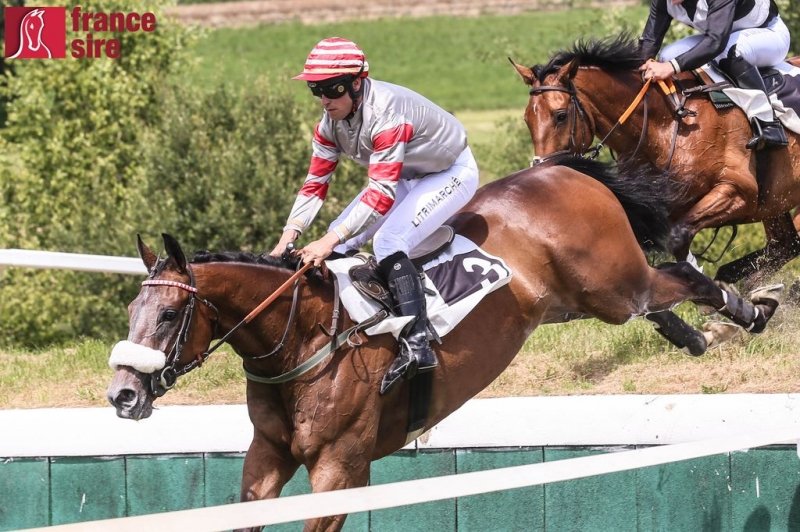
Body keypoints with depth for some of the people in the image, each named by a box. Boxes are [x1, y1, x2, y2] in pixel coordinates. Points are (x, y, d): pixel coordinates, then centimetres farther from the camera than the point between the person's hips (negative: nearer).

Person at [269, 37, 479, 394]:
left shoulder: (384, 113, -37)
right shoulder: (332, 120, -10)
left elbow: (382, 193, -40)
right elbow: (315, 182, -5)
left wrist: (331, 241, -45)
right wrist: (288, 236, -18)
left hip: (452, 174, -9)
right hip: (407, 175, 9)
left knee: (387, 242, -28)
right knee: (340, 239, -1)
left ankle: (416, 346, -31)